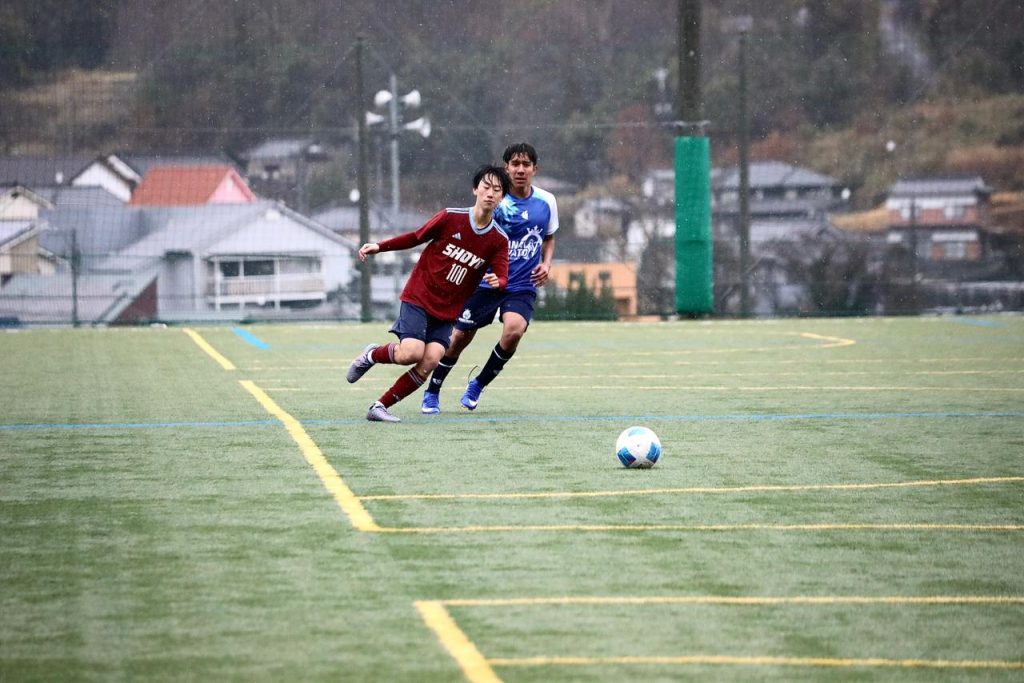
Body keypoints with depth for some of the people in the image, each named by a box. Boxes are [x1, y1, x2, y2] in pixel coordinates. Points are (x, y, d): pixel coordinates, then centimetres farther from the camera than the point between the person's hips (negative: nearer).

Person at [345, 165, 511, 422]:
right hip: (419, 297, -3)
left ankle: (380, 407, -2)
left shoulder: (499, 240, -1)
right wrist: (379, 246, 0)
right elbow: (416, 237, 5)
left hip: (447, 311, 3)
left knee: (429, 362, -14)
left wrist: (496, 282, -32)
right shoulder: (451, 217, -8)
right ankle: (371, 355, 11)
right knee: (411, 353, -22)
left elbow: (502, 277, -7)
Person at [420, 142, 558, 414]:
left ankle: (478, 385, -2)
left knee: (514, 329, -26)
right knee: (459, 338, 2)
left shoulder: (546, 202, 3)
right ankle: (432, 392, 27)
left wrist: (546, 264, 3)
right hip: (486, 282, -1)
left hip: (522, 287, 1)